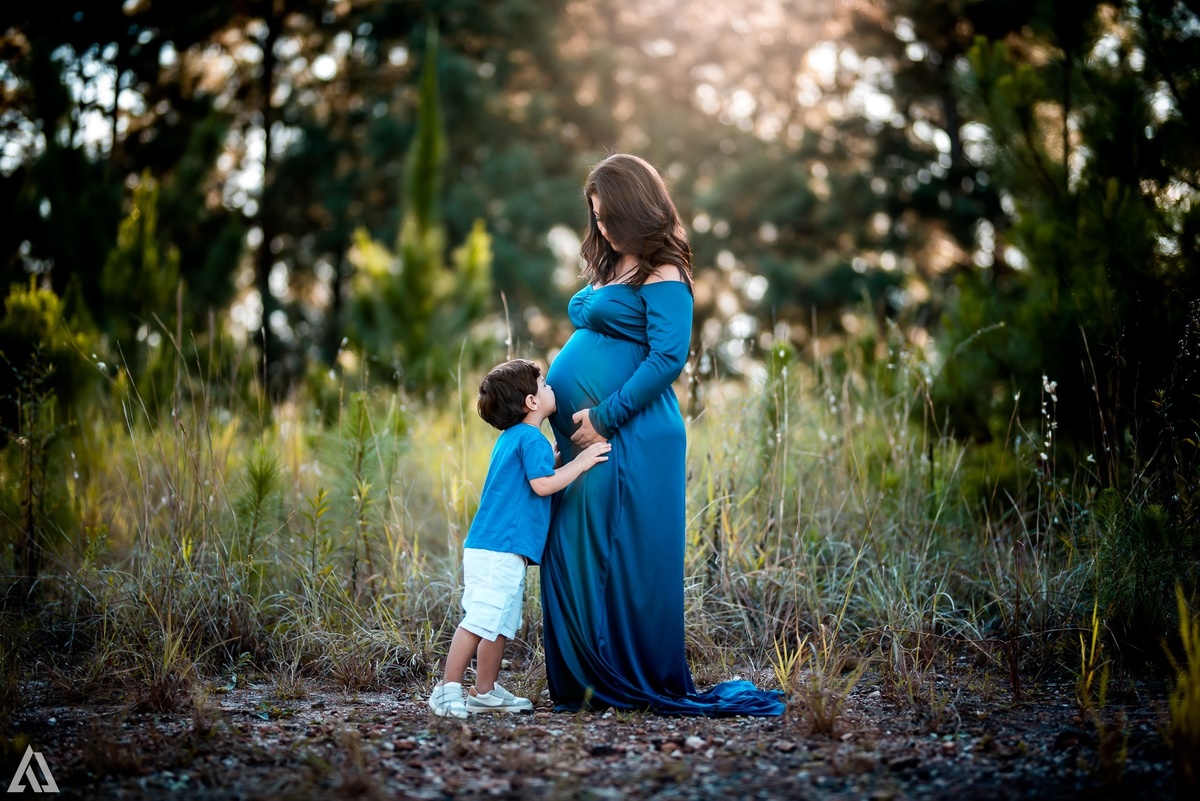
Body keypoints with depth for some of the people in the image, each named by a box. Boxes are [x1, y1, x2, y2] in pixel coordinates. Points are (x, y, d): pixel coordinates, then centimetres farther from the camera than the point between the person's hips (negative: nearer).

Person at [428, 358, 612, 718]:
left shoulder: (511, 439, 20)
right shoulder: (531, 438, -9)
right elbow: (542, 484, -16)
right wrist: (581, 462, -7)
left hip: (491, 550, 10)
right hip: (499, 551, -10)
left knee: (502, 623, 14)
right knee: (480, 619, -10)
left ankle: (485, 692, 20)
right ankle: (448, 689, -8)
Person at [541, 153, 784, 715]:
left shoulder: (662, 277, -8)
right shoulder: (609, 269, 19)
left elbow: (668, 358, -18)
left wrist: (605, 417, -18)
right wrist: (573, 417, 14)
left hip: (632, 439, -9)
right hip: (584, 438, 9)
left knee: (626, 561, -4)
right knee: (574, 558, 8)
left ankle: (642, 685, 7)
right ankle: (585, 682, 16)